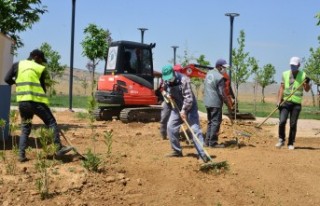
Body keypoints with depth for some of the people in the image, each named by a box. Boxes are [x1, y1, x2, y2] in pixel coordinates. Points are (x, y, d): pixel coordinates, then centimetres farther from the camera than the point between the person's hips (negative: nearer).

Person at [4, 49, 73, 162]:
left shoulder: (18, 65, 11)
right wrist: (43, 100, 20)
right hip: (37, 100, -4)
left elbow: (7, 79, 8)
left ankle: (21, 155, 8)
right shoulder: (41, 69, 5)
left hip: (22, 101, 4)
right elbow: (43, 87, 6)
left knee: (25, 129, 15)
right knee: (52, 123, 8)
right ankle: (59, 149, 6)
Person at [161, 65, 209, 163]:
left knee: (195, 129, -13)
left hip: (189, 107, -7)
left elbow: (188, 97, -27)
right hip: (177, 107, 7)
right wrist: (167, 94, -3)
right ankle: (177, 151, 19)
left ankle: (203, 155, -16)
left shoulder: (184, 80, -26)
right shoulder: (166, 81, -4)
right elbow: (165, 89, 18)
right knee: (170, 127, 4)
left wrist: (184, 110, -28)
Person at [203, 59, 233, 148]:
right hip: (215, 103, -9)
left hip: (207, 102, 9)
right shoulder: (220, 77, -16)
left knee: (210, 122, 17)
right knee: (216, 122, -1)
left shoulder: (209, 73, 10)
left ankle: (207, 141, 19)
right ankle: (213, 143, 1)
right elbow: (222, 93, -17)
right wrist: (229, 105, -9)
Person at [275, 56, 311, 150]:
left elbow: (307, 90, 1)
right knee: (282, 121, -10)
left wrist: (307, 83, -20)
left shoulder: (303, 75, 2)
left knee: (293, 124, 1)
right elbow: (282, 88, 6)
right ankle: (281, 140, 9)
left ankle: (291, 143, 12)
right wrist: (279, 100, -3)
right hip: (285, 101, 1)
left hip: (296, 103, -1)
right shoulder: (285, 74, 7)